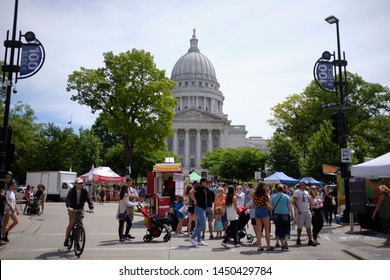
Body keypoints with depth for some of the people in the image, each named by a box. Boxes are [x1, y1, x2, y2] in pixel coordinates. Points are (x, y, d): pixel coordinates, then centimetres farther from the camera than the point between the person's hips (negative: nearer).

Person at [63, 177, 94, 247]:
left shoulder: (84, 190, -8)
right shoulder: (71, 191, -13)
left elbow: (89, 199, -16)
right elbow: (68, 199, -26)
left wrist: (91, 208, -31)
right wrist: (68, 207, -46)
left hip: (80, 209, 2)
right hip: (72, 209, -2)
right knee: (71, 223, -17)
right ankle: (66, 239, -3)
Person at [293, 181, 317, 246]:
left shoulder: (306, 192, 17)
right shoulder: (297, 192, -8)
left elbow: (308, 200, 21)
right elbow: (295, 201, -16)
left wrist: (310, 209, 13)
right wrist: (298, 209, -24)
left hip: (307, 211, 7)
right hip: (301, 212, -7)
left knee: (309, 226, 4)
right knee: (300, 227, 3)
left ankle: (310, 240, 6)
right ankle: (298, 239, 17)